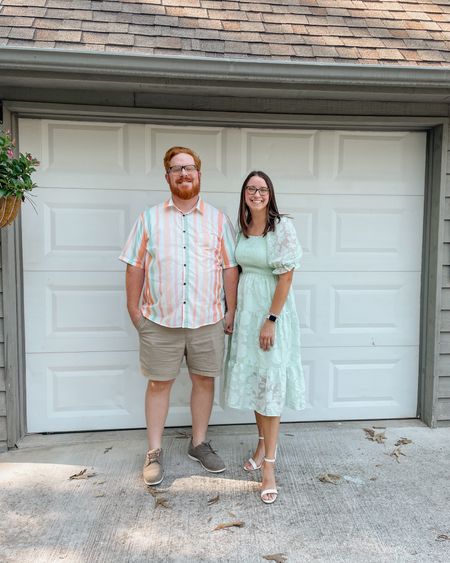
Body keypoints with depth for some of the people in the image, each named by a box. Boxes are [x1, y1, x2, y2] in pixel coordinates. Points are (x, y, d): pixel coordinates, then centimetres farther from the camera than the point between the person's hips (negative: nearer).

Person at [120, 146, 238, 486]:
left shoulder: (218, 220, 6)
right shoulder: (150, 218, 5)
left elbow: (230, 268, 5)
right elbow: (135, 266, 5)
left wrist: (231, 311, 2)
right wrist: (133, 309, 2)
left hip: (208, 319, 1)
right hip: (160, 319, -1)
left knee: (204, 380, 11)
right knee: (159, 383, 7)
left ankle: (199, 443, 30)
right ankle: (155, 452, 23)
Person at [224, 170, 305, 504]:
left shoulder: (283, 228, -10)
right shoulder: (240, 229, 8)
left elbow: (286, 277, -14)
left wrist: (270, 320, -18)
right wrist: (233, 311, 10)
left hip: (273, 310, -6)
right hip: (245, 309, 6)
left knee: (271, 383, -3)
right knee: (253, 379, 14)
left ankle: (269, 466, 7)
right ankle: (264, 443, 33)